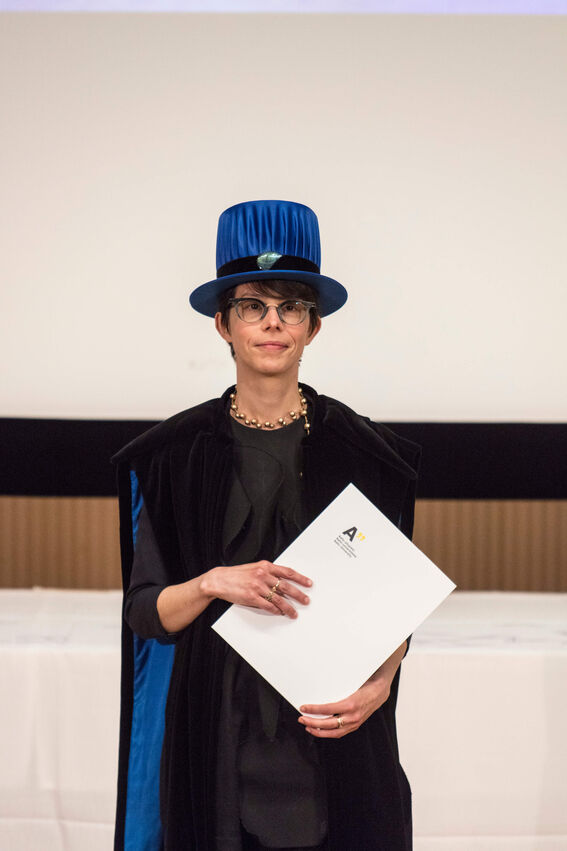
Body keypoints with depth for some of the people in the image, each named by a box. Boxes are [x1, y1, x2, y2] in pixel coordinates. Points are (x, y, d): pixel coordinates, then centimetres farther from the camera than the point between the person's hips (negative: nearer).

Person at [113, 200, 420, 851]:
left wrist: (381, 682, -15)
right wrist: (210, 584, -19)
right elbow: (144, 613, 1)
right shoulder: (174, 454, 1)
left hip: (335, 740, 0)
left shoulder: (362, 451, 1)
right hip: (215, 738, 0)